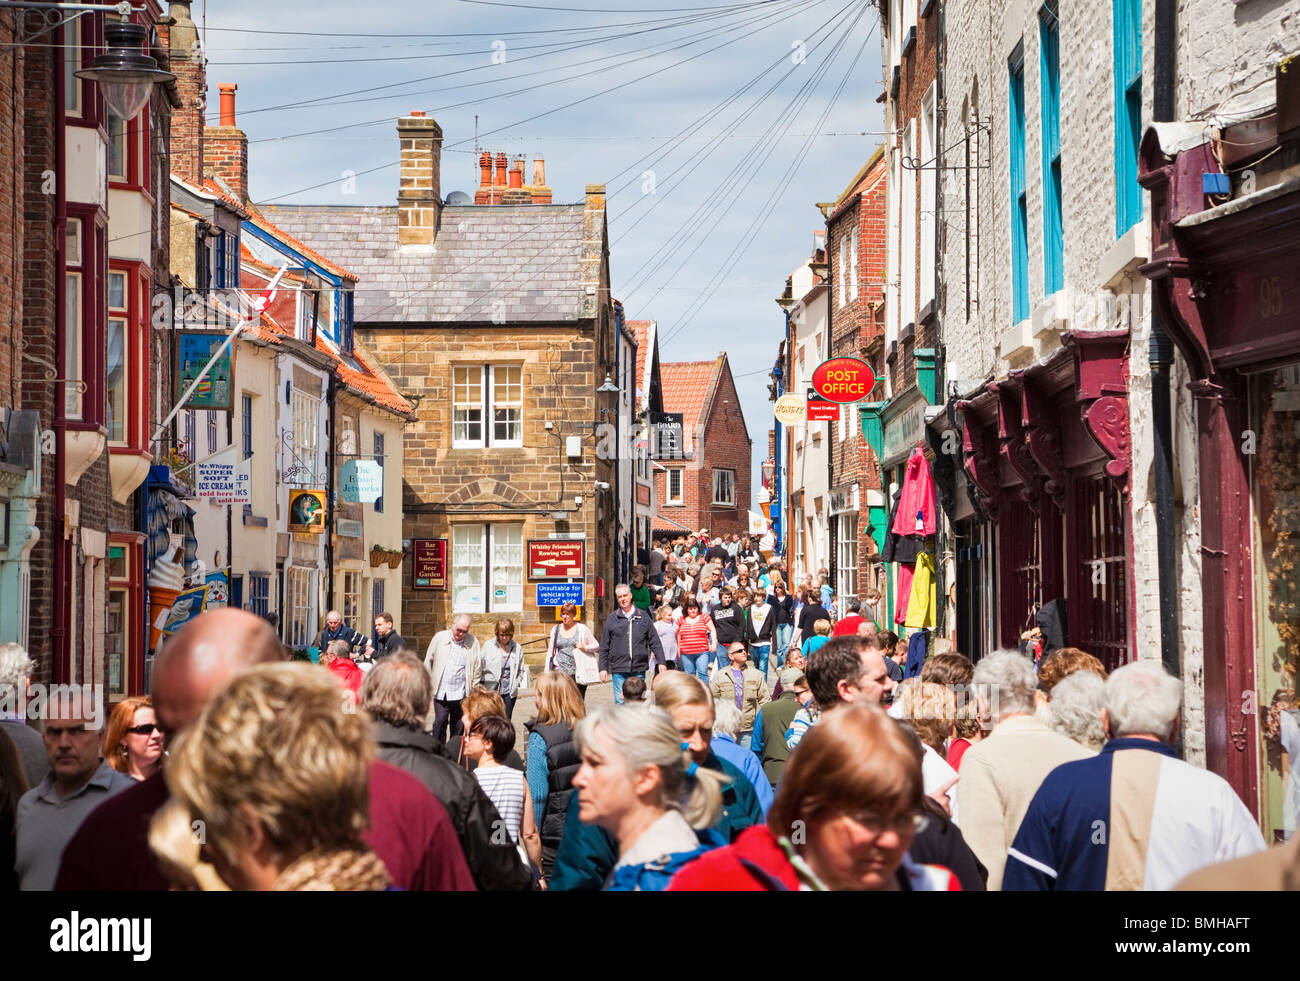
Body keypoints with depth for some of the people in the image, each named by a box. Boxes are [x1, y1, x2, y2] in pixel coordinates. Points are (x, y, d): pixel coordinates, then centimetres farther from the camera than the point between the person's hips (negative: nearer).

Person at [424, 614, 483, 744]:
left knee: (458, 727, 6)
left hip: (461, 693, 0)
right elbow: (428, 661, 10)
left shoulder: (473, 642, 1)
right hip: (441, 692, 0)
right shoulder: (440, 637, 3)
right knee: (440, 723, -8)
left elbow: (477, 669, 7)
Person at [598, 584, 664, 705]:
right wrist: (603, 668, 3)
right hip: (619, 670, -1)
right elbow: (604, 647, 8)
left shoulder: (643, 617, 7)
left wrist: (661, 662, 1)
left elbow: (655, 643, 9)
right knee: (620, 702, -4)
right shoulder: (612, 619, 5)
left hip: (639, 669, 1)